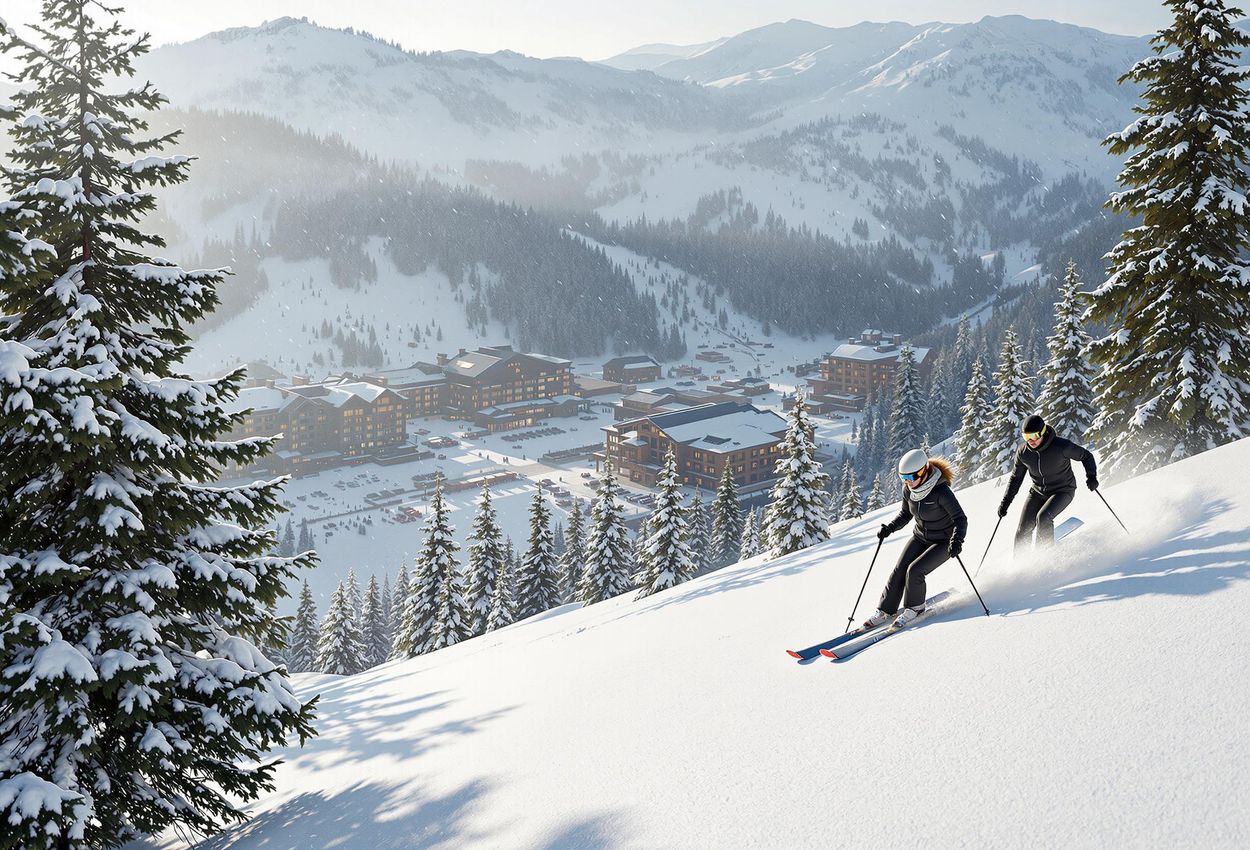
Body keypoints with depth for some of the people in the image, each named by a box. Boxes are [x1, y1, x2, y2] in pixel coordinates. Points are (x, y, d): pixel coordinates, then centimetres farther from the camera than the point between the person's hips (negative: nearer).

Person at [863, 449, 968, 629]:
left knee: (914, 571, -20)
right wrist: (890, 527, -7)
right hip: (920, 537, 6)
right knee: (899, 570, -6)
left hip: (943, 542, -6)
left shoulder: (941, 492, -29)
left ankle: (915, 607, 5)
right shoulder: (908, 489, -8)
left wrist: (957, 540, -41)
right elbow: (905, 513, 9)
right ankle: (884, 610, 7)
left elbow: (960, 519, -25)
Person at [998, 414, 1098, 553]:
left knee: (1042, 518, -28)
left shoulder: (1061, 446, -24)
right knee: (1023, 531, -4)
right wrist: (1005, 502, -1)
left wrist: (1091, 476, -21)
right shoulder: (1023, 453, -11)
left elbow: (1086, 456, -7)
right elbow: (1016, 477, 3)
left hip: (1062, 491, -4)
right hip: (1038, 491, 4)